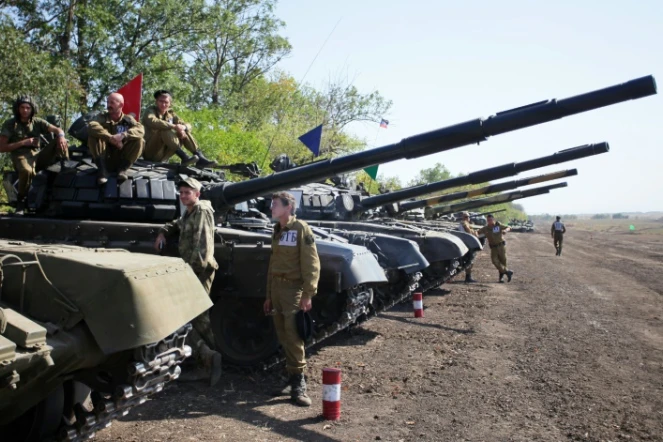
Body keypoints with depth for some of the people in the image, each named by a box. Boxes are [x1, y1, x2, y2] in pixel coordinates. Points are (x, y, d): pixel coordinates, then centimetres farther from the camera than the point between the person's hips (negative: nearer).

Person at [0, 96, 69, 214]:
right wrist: (23, 143, -13)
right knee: (27, 171, -41)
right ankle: (21, 201, -16)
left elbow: (58, 130, -1)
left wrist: (61, 136, -26)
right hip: (21, 157, -3)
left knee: (60, 141, -17)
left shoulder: (37, 122, 11)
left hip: (37, 155, 3)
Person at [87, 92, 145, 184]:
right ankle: (102, 170, -25)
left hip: (122, 159, 0)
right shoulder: (102, 117, 0)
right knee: (93, 135, -21)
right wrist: (110, 138, -35)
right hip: (105, 159, 0)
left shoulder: (128, 119, 1)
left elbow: (140, 129, -20)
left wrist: (123, 135, -37)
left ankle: (122, 169, -18)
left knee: (139, 140, -18)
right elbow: (92, 126, -23)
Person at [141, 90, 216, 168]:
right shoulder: (150, 111, -3)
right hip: (150, 152, -6)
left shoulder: (170, 114, 12)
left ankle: (200, 158, -19)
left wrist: (183, 127, -22)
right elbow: (152, 122, -28)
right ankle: (184, 157, -41)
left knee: (185, 132, -4)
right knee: (165, 130, -29)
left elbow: (188, 126, 3)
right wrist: (174, 126, -33)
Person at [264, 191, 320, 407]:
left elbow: (311, 264, -12)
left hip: (293, 288, -7)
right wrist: (269, 295, 20)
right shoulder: (277, 231, 16)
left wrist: (308, 294, -18)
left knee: (293, 338, -8)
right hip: (276, 287, 7)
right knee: (284, 339, 8)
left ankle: (298, 385, -1)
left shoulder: (301, 228, -7)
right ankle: (292, 380, 17)